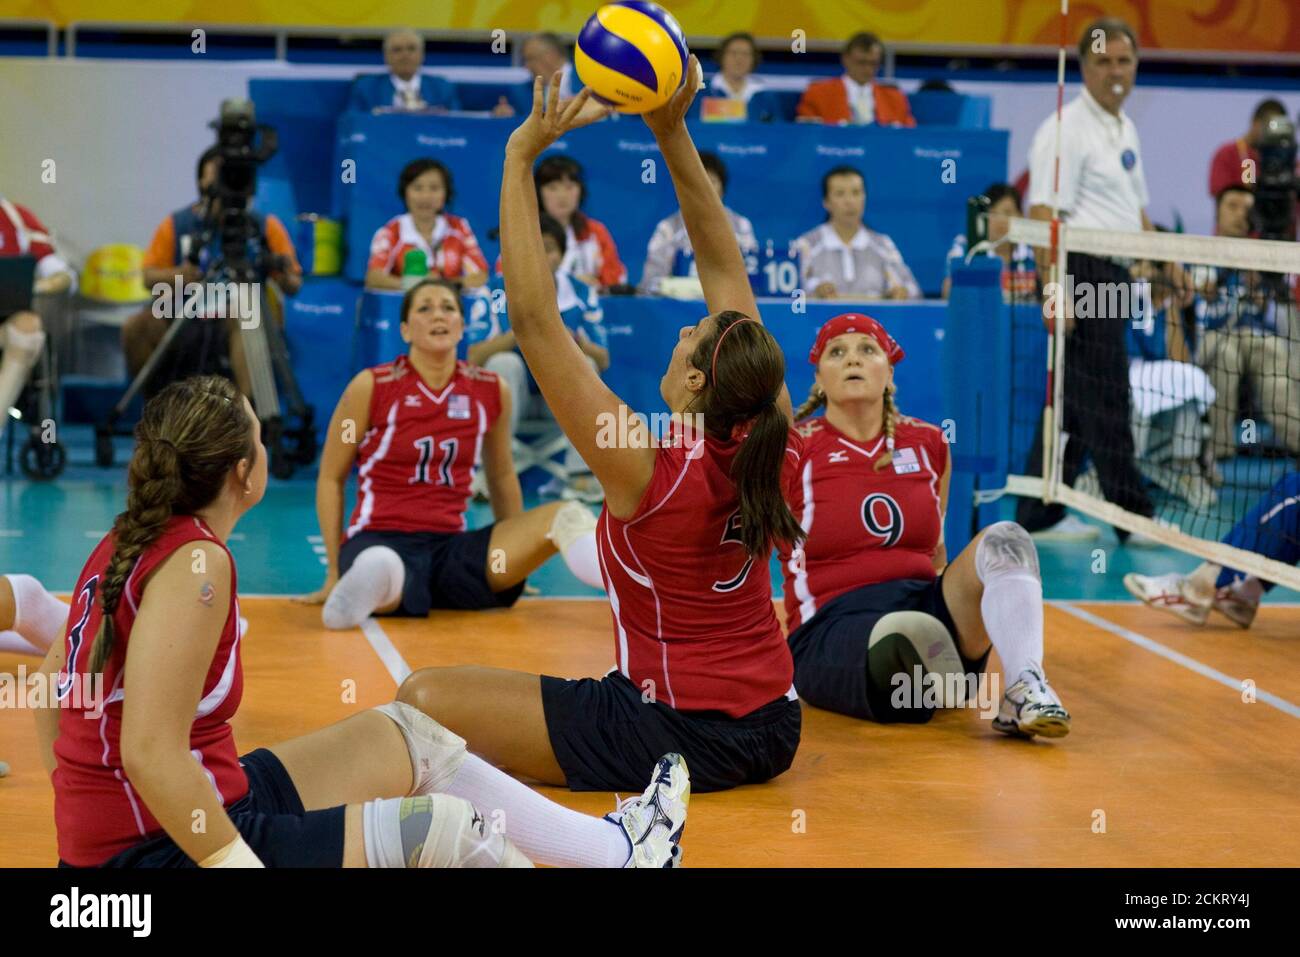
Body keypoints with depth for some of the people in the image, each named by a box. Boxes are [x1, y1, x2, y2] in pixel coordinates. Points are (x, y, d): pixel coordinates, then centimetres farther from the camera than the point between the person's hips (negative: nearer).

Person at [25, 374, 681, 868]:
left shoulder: (129, 542, 7)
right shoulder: (194, 562, -22)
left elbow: (52, 680, 16)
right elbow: (151, 753, -30)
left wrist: (93, 814, 19)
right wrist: (238, 861, -26)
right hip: (155, 853, -10)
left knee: (400, 737, 17)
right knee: (442, 830, -7)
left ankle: (616, 847, 23)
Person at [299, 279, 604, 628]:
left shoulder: (492, 391, 7)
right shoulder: (371, 386, -1)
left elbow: (502, 476, 22)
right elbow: (331, 478, 5)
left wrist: (516, 553, 28)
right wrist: (335, 572, 1)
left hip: (450, 546, 3)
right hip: (379, 540, -3)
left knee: (564, 515, -21)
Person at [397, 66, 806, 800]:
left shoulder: (646, 469, -22)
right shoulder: (772, 446, -7)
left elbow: (534, 317, -23)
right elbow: (726, 269, -1)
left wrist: (522, 153, -19)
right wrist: (674, 135, -4)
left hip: (679, 736, -7)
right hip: (773, 731, 7)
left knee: (425, 701, -12)